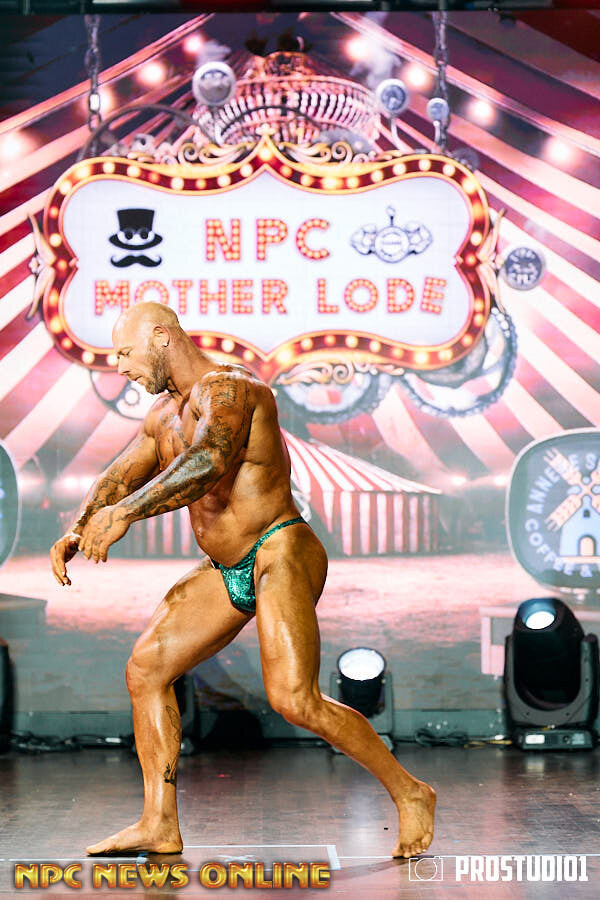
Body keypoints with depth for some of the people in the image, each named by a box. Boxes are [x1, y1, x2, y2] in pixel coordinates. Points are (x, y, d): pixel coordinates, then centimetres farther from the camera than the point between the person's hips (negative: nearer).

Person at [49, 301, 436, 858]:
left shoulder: (227, 389, -15)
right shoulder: (164, 414, 16)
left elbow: (208, 462, -33)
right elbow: (119, 478, 19)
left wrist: (127, 512, -39)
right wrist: (77, 531, 0)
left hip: (281, 555, -10)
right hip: (227, 572, 10)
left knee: (294, 699, -21)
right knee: (146, 668, 2)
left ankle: (408, 793, -7)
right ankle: (160, 825, 4)